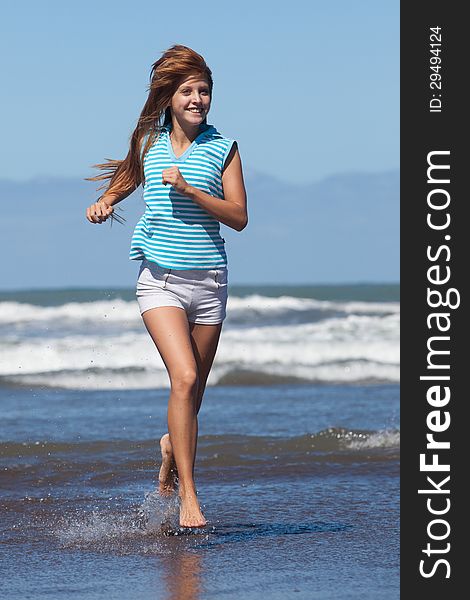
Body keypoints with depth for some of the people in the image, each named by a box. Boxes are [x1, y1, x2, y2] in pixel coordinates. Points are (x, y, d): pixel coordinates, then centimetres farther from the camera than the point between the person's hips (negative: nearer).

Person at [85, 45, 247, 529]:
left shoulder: (223, 149, 1)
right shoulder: (149, 143, 6)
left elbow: (239, 217, -5)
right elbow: (127, 180, 25)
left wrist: (188, 189, -16)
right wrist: (104, 203, 4)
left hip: (209, 280, 1)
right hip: (160, 278, -1)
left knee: (194, 391, 10)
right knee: (184, 378, -19)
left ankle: (171, 450, 43)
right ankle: (188, 497, -20)